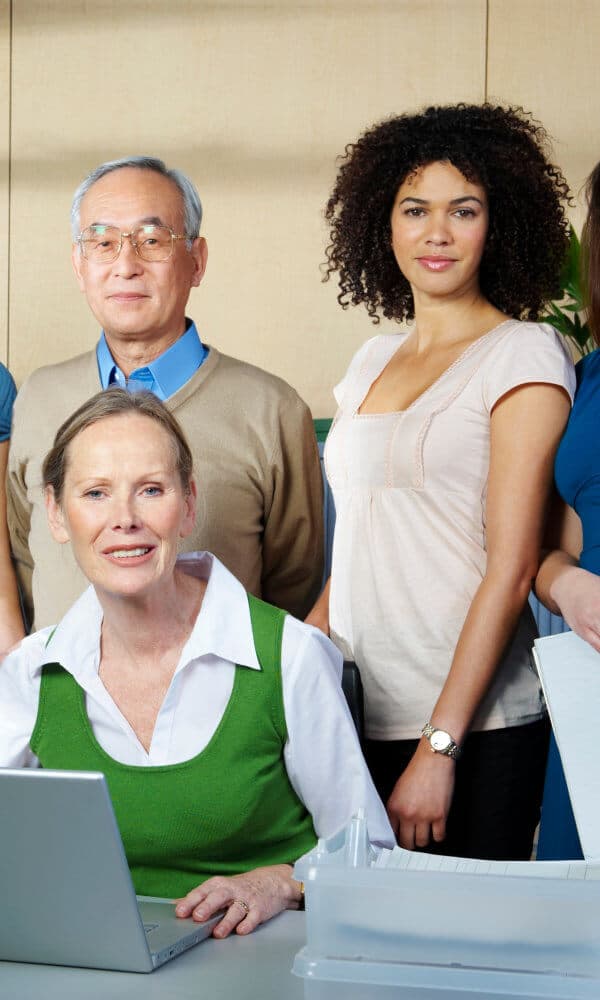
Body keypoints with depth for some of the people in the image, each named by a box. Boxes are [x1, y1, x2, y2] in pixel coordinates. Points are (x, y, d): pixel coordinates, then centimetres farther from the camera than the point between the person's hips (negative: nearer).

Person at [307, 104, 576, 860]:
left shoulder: (524, 355, -5)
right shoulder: (373, 359, 14)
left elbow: (510, 570, -12)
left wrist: (439, 747, -16)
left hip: (473, 730, -5)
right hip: (355, 716, 6)